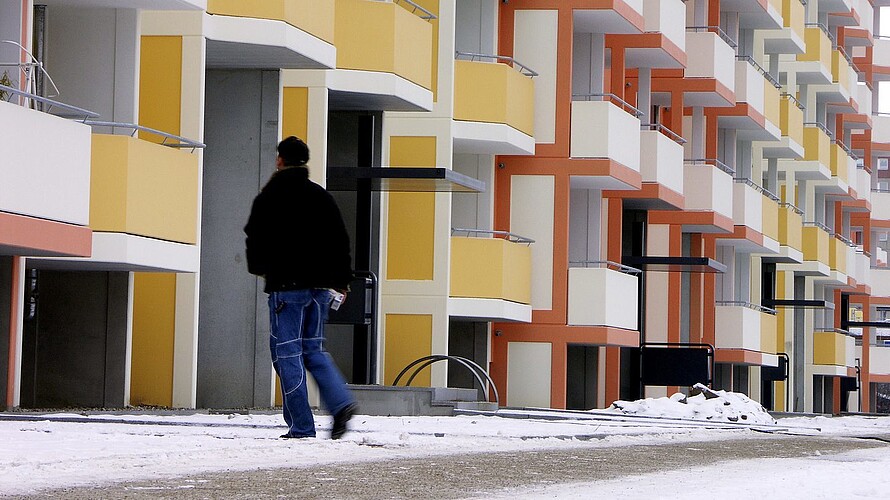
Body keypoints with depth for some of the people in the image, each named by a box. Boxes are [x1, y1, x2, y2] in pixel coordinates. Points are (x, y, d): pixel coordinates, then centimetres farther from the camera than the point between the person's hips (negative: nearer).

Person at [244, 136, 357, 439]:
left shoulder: (269, 198, -4)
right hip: (320, 285, 5)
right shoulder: (322, 197, 11)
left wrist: (259, 267, 21)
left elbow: (256, 240, 0)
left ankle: (301, 426, -6)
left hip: (286, 285, -5)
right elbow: (340, 240, 11)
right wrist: (341, 281, 18)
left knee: (287, 352, -1)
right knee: (314, 349, 15)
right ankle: (341, 402, -7)